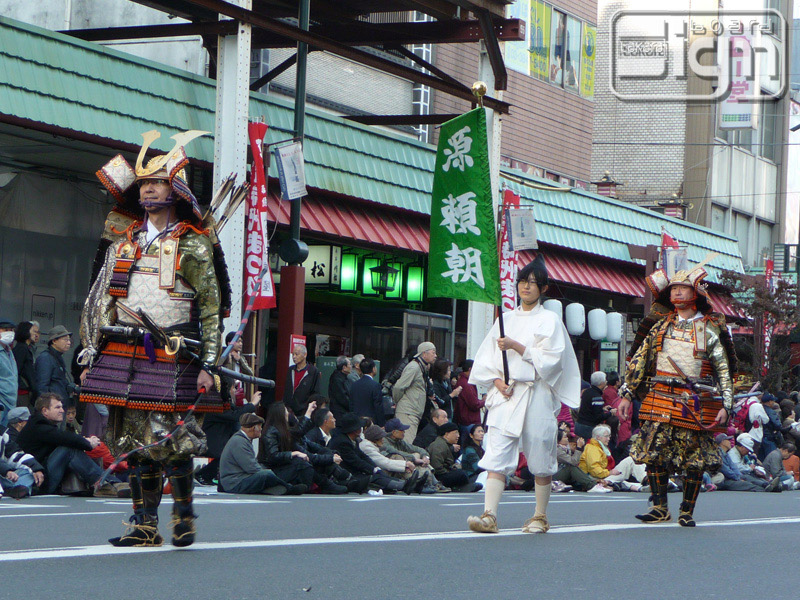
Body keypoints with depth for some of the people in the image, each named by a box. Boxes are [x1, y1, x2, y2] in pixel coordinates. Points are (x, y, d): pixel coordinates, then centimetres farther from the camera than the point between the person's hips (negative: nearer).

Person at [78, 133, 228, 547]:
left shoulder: (193, 245, 2)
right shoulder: (122, 240, 16)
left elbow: (212, 306, -1)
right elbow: (99, 300, 17)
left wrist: (208, 364, -8)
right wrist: (89, 354, 11)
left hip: (171, 357, -5)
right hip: (121, 354, 5)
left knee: (168, 438, -10)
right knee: (133, 440, 4)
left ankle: (184, 513, 9)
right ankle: (145, 525, 9)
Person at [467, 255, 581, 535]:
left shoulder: (549, 320, 3)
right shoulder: (506, 319, 15)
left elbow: (550, 359, -7)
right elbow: (487, 358, 14)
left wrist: (516, 346, -13)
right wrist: (497, 381, -4)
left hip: (536, 394, -3)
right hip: (504, 395, 3)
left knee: (540, 459, 2)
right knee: (497, 456, -9)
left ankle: (540, 517, 14)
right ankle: (489, 516, -17)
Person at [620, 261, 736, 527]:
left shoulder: (710, 330, 6)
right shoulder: (661, 327, 14)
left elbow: (724, 370, 5)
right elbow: (638, 362, 16)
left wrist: (725, 405, -5)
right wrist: (626, 394, 9)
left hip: (695, 404, -2)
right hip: (660, 400, 2)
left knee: (694, 460, -2)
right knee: (654, 454, -5)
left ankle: (687, 511, 9)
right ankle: (660, 508, 3)